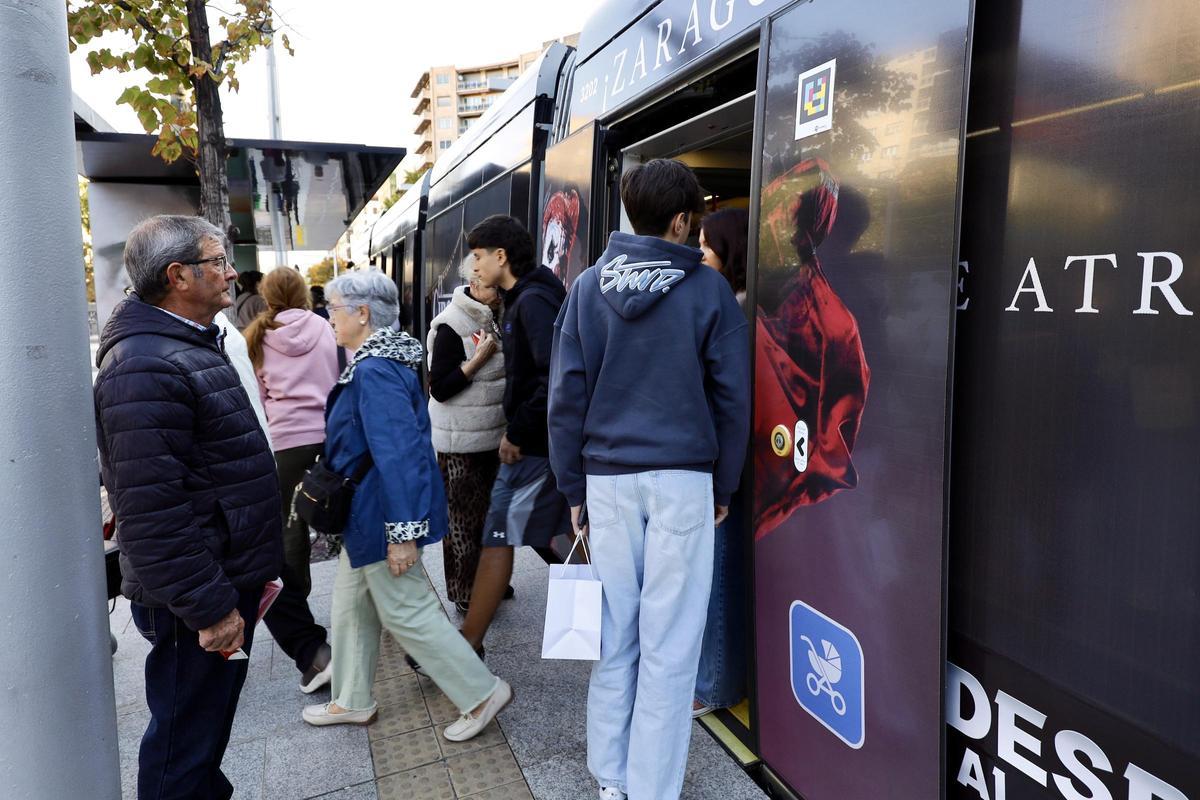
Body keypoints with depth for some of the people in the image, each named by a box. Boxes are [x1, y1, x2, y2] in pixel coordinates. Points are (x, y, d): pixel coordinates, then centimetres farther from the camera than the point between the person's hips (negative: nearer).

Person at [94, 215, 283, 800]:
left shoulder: (194, 347, 13)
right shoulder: (145, 367, -22)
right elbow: (151, 513, -26)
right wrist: (209, 608, -21)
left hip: (227, 578, 10)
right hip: (196, 601, -10)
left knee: (206, 728, 24)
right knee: (186, 739, 8)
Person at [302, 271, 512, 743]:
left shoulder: (374, 371, -24)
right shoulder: (382, 361, 8)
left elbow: (398, 453, -29)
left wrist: (402, 532, -27)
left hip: (383, 513, -10)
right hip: (369, 514, 10)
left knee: (406, 612, 1)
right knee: (351, 604, 20)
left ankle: (481, 694, 13)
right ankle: (352, 701, 37)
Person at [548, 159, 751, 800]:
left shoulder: (589, 286, 3)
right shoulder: (707, 289, -2)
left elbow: (567, 394, 2)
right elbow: (731, 397, -1)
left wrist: (574, 487, 9)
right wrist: (723, 487, 9)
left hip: (608, 478, 3)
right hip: (683, 479, -2)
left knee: (615, 634, 13)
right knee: (670, 644, 6)